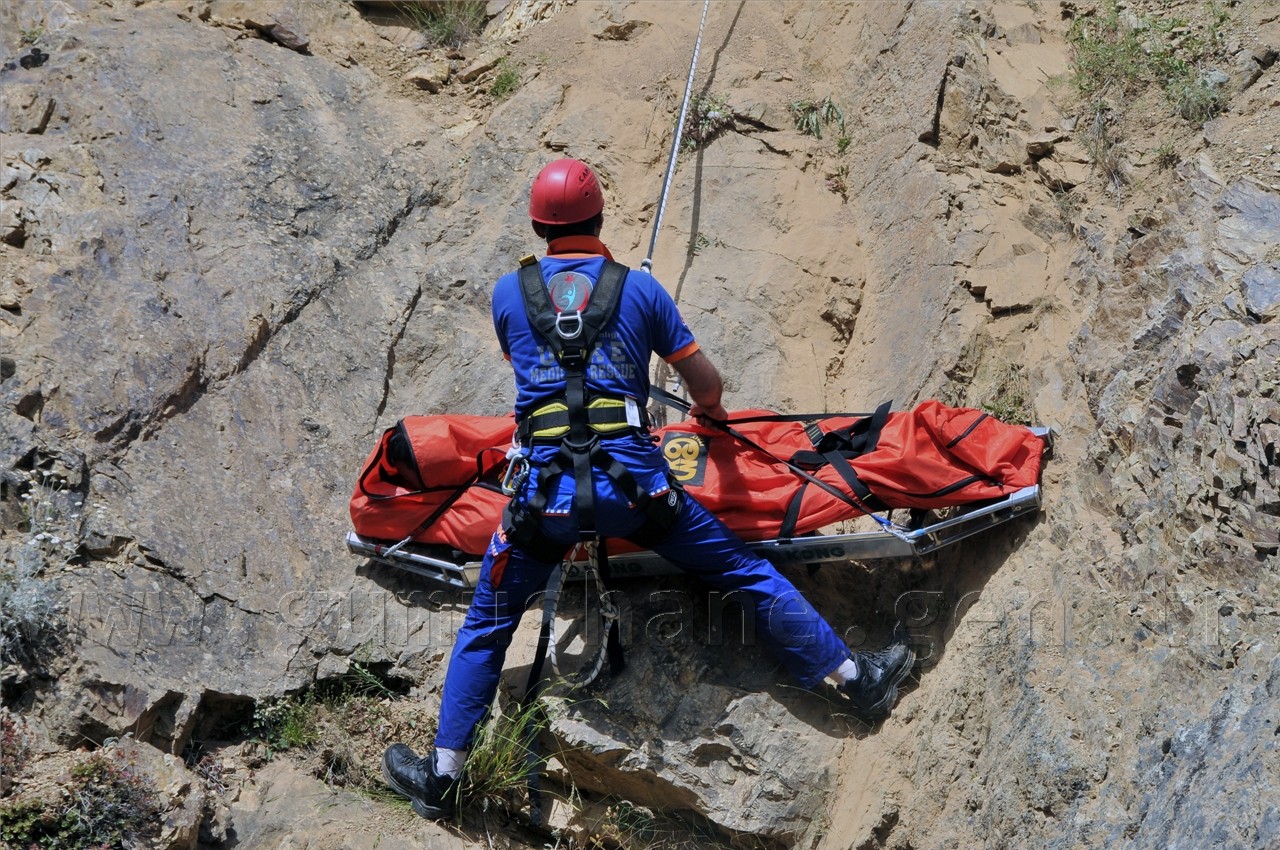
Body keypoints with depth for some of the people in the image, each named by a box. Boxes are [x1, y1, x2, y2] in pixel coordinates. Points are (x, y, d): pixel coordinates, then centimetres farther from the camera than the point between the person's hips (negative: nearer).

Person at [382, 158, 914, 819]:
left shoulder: (508, 292, 9)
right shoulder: (639, 289, 7)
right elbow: (707, 383, 13)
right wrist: (708, 411, 37)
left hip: (545, 491, 1)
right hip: (632, 482, -1)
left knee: (485, 627, 18)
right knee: (748, 574, 15)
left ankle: (441, 777, 21)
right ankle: (856, 680, 22)